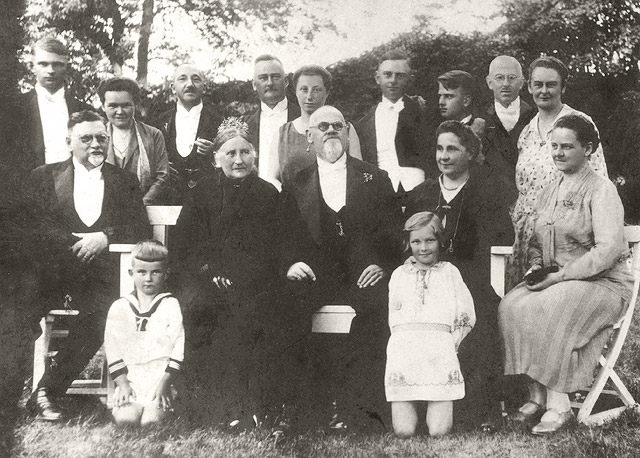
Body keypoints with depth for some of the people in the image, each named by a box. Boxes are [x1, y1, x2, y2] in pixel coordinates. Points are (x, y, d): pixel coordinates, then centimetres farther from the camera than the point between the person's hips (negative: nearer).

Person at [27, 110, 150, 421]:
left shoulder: (125, 181, 20)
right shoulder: (44, 177, 16)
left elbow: (142, 229, 9)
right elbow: (32, 224, 3)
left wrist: (104, 237, -10)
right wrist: (76, 245, -12)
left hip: (101, 272, 0)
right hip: (54, 269, 0)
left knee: (104, 313, -29)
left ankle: (47, 390, -22)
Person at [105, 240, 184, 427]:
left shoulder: (170, 305, 5)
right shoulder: (119, 308, 9)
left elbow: (178, 347, 0)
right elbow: (112, 349, 7)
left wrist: (164, 384, -7)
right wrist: (123, 384, -3)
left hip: (160, 382, -1)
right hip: (130, 382, 1)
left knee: (151, 421, -24)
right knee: (125, 419, -24)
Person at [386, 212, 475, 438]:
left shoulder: (450, 272, 13)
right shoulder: (399, 275, 16)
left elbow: (466, 317, 10)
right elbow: (394, 319, 15)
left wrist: (449, 343, 1)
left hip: (440, 349, -1)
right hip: (404, 347, 1)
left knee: (439, 431, -10)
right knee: (403, 432, -7)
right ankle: (412, 403, 22)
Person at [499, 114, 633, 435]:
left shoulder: (601, 190, -8)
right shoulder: (549, 192, 15)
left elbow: (608, 250, -18)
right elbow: (536, 240, 22)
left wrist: (560, 276, -20)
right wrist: (536, 265, -1)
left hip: (602, 282, -6)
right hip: (555, 280, 7)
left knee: (542, 312, -32)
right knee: (510, 306, -21)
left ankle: (558, 405, -22)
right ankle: (536, 397, -15)